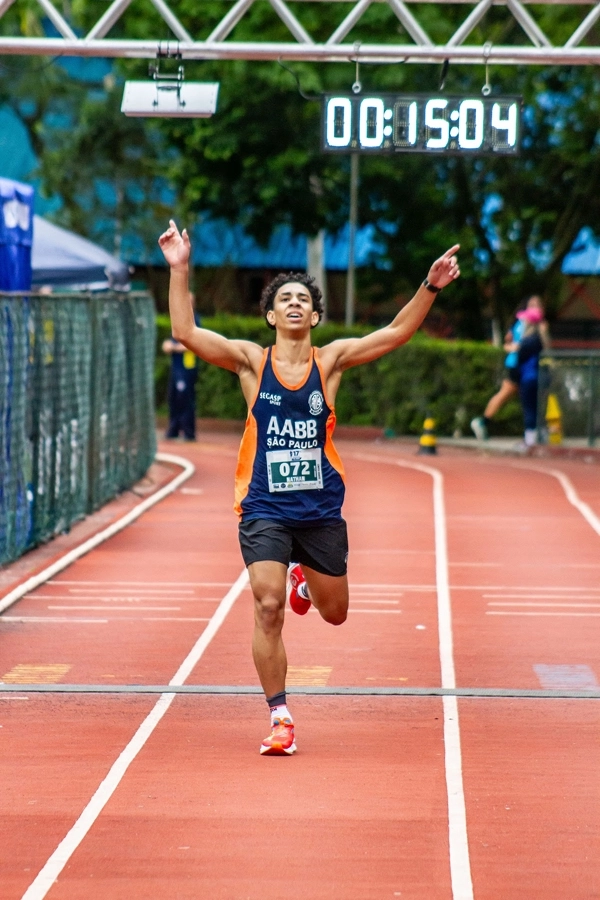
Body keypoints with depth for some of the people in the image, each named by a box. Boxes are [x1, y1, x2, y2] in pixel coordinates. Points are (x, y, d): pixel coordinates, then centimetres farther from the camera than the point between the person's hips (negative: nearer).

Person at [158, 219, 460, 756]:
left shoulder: (331, 361, 2)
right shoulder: (251, 360, -1)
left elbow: (397, 332, 0)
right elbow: (186, 333, -10)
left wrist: (430, 287, -11)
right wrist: (179, 271, -19)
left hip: (321, 509, 2)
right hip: (264, 509, -2)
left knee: (333, 612, 14)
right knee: (268, 607, -15)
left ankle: (305, 577, 51)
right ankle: (280, 718, -4)